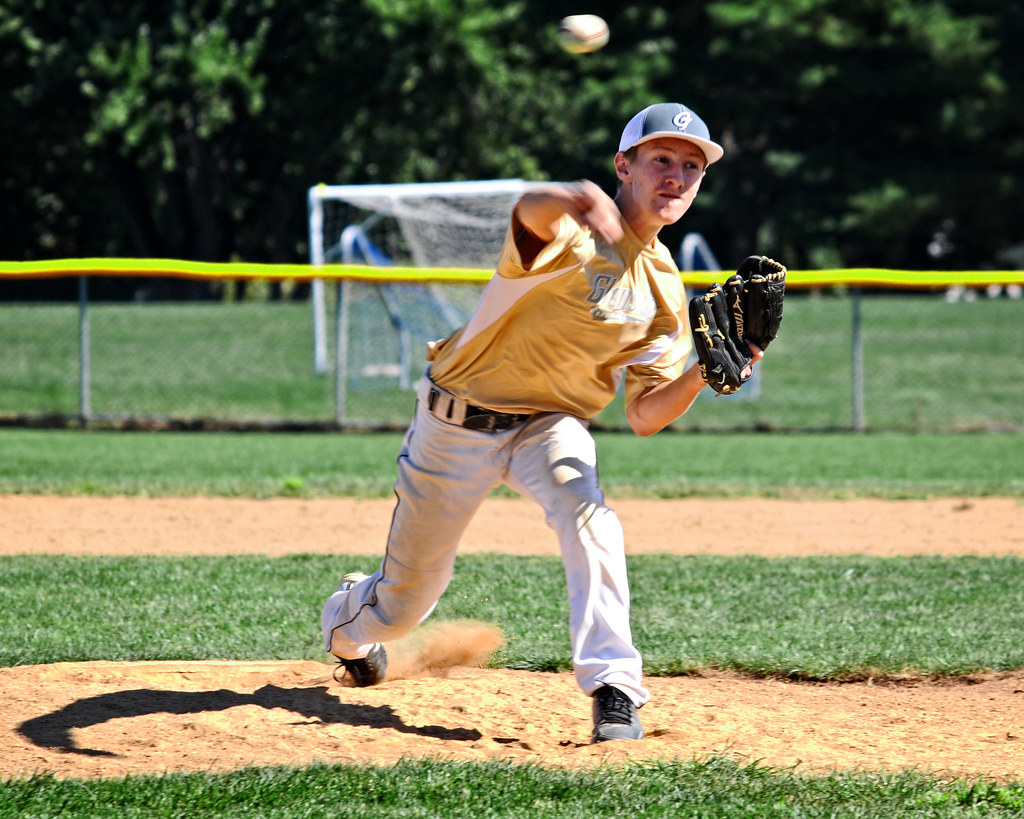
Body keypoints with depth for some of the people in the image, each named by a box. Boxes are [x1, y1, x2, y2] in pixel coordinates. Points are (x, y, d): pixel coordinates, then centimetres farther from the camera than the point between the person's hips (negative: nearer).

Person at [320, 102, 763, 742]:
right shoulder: (572, 231, -22)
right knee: (407, 601, 10)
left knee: (588, 516, -31)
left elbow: (645, 416, -5)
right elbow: (534, 209, -49)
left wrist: (703, 373, -25)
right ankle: (348, 625, 47)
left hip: (549, 425, 3)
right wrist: (579, 201, -74)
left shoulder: (665, 291, -4)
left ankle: (614, 689, -28)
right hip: (456, 422, -3)